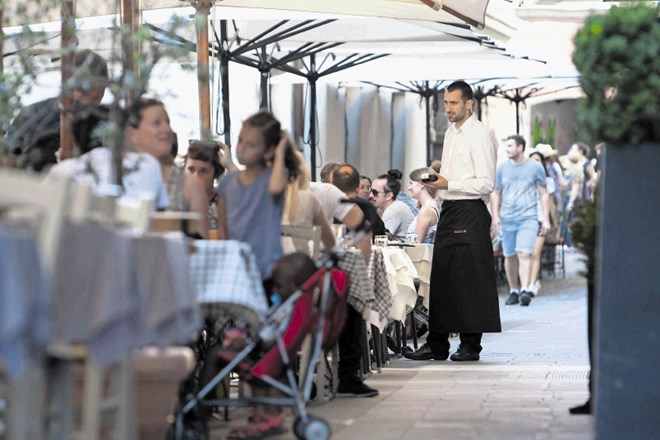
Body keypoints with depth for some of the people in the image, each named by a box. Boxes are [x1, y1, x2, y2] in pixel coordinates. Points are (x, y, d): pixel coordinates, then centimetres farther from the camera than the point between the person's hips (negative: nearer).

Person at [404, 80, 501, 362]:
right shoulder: (451, 133, 17)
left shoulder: (480, 135, -10)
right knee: (441, 278, 8)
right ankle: (437, 344, 12)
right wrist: (435, 178, 7)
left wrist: (448, 184, -19)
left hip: (470, 212, -9)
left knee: (469, 280, -4)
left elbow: (486, 183, -16)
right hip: (449, 210, 9)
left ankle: (471, 345, 2)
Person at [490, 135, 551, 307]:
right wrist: (495, 216, 3)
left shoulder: (535, 167, 3)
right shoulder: (502, 168, 9)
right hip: (507, 218, 3)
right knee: (509, 256, 7)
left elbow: (543, 194, 8)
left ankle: (525, 290, -23)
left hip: (528, 217, -3)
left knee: (524, 254, -17)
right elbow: (495, 193, 15)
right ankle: (513, 291, 17)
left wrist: (546, 219, 3)